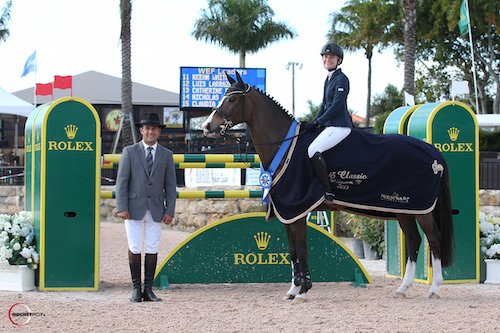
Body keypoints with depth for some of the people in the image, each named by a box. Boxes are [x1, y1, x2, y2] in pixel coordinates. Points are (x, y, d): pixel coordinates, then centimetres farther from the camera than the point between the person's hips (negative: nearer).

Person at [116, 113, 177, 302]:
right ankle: (136, 288, 7)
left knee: (152, 249, 3)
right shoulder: (129, 152, 2)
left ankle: (148, 289, 8)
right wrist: (121, 208, -11)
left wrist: (170, 211, -2)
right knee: (134, 249, 1)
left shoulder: (166, 155, 7)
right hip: (135, 208, -2)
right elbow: (121, 182, -2)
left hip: (156, 210, 2)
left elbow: (170, 185, 7)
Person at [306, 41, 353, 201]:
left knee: (313, 150, -24)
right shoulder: (329, 79, 18)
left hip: (340, 126, -11)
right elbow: (325, 104, 22)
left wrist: (319, 121, -13)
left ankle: (328, 192, -24)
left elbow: (337, 106, -17)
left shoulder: (341, 79, -11)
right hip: (331, 125, 11)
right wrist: (315, 122, 9)